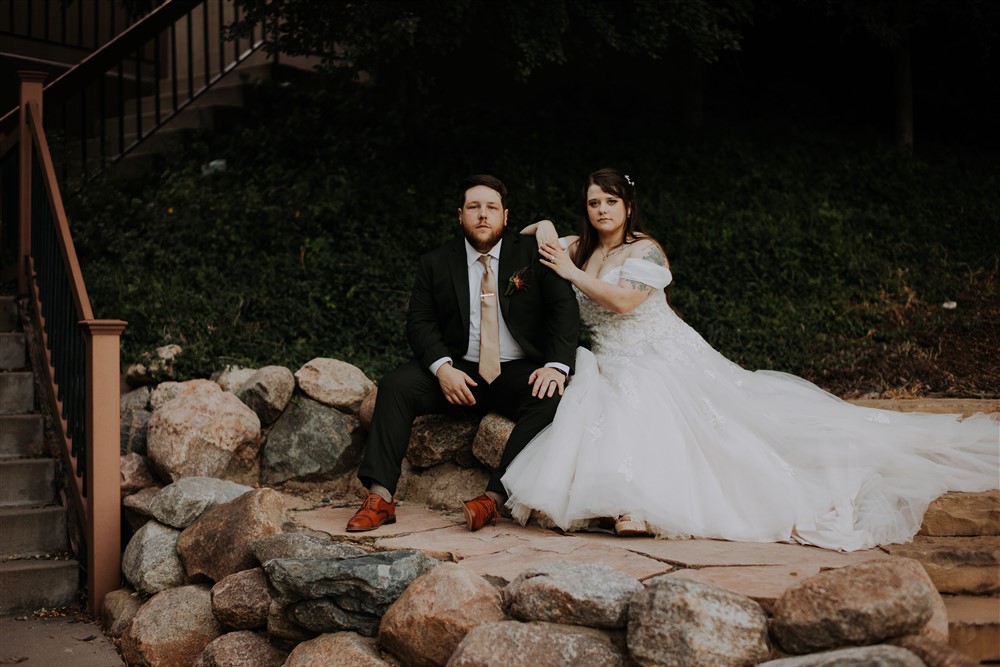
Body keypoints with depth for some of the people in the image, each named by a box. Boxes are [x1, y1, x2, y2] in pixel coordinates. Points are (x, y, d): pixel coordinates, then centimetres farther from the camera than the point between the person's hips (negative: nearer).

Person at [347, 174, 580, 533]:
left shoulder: (532, 254, 1)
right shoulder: (436, 263, 5)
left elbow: (565, 308, -5)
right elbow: (419, 321, 0)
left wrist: (556, 366, -21)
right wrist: (442, 368, -20)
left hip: (519, 371, -1)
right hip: (459, 371, 1)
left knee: (550, 400, -32)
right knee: (395, 385, -21)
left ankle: (493, 497, -31)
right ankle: (380, 497, -24)